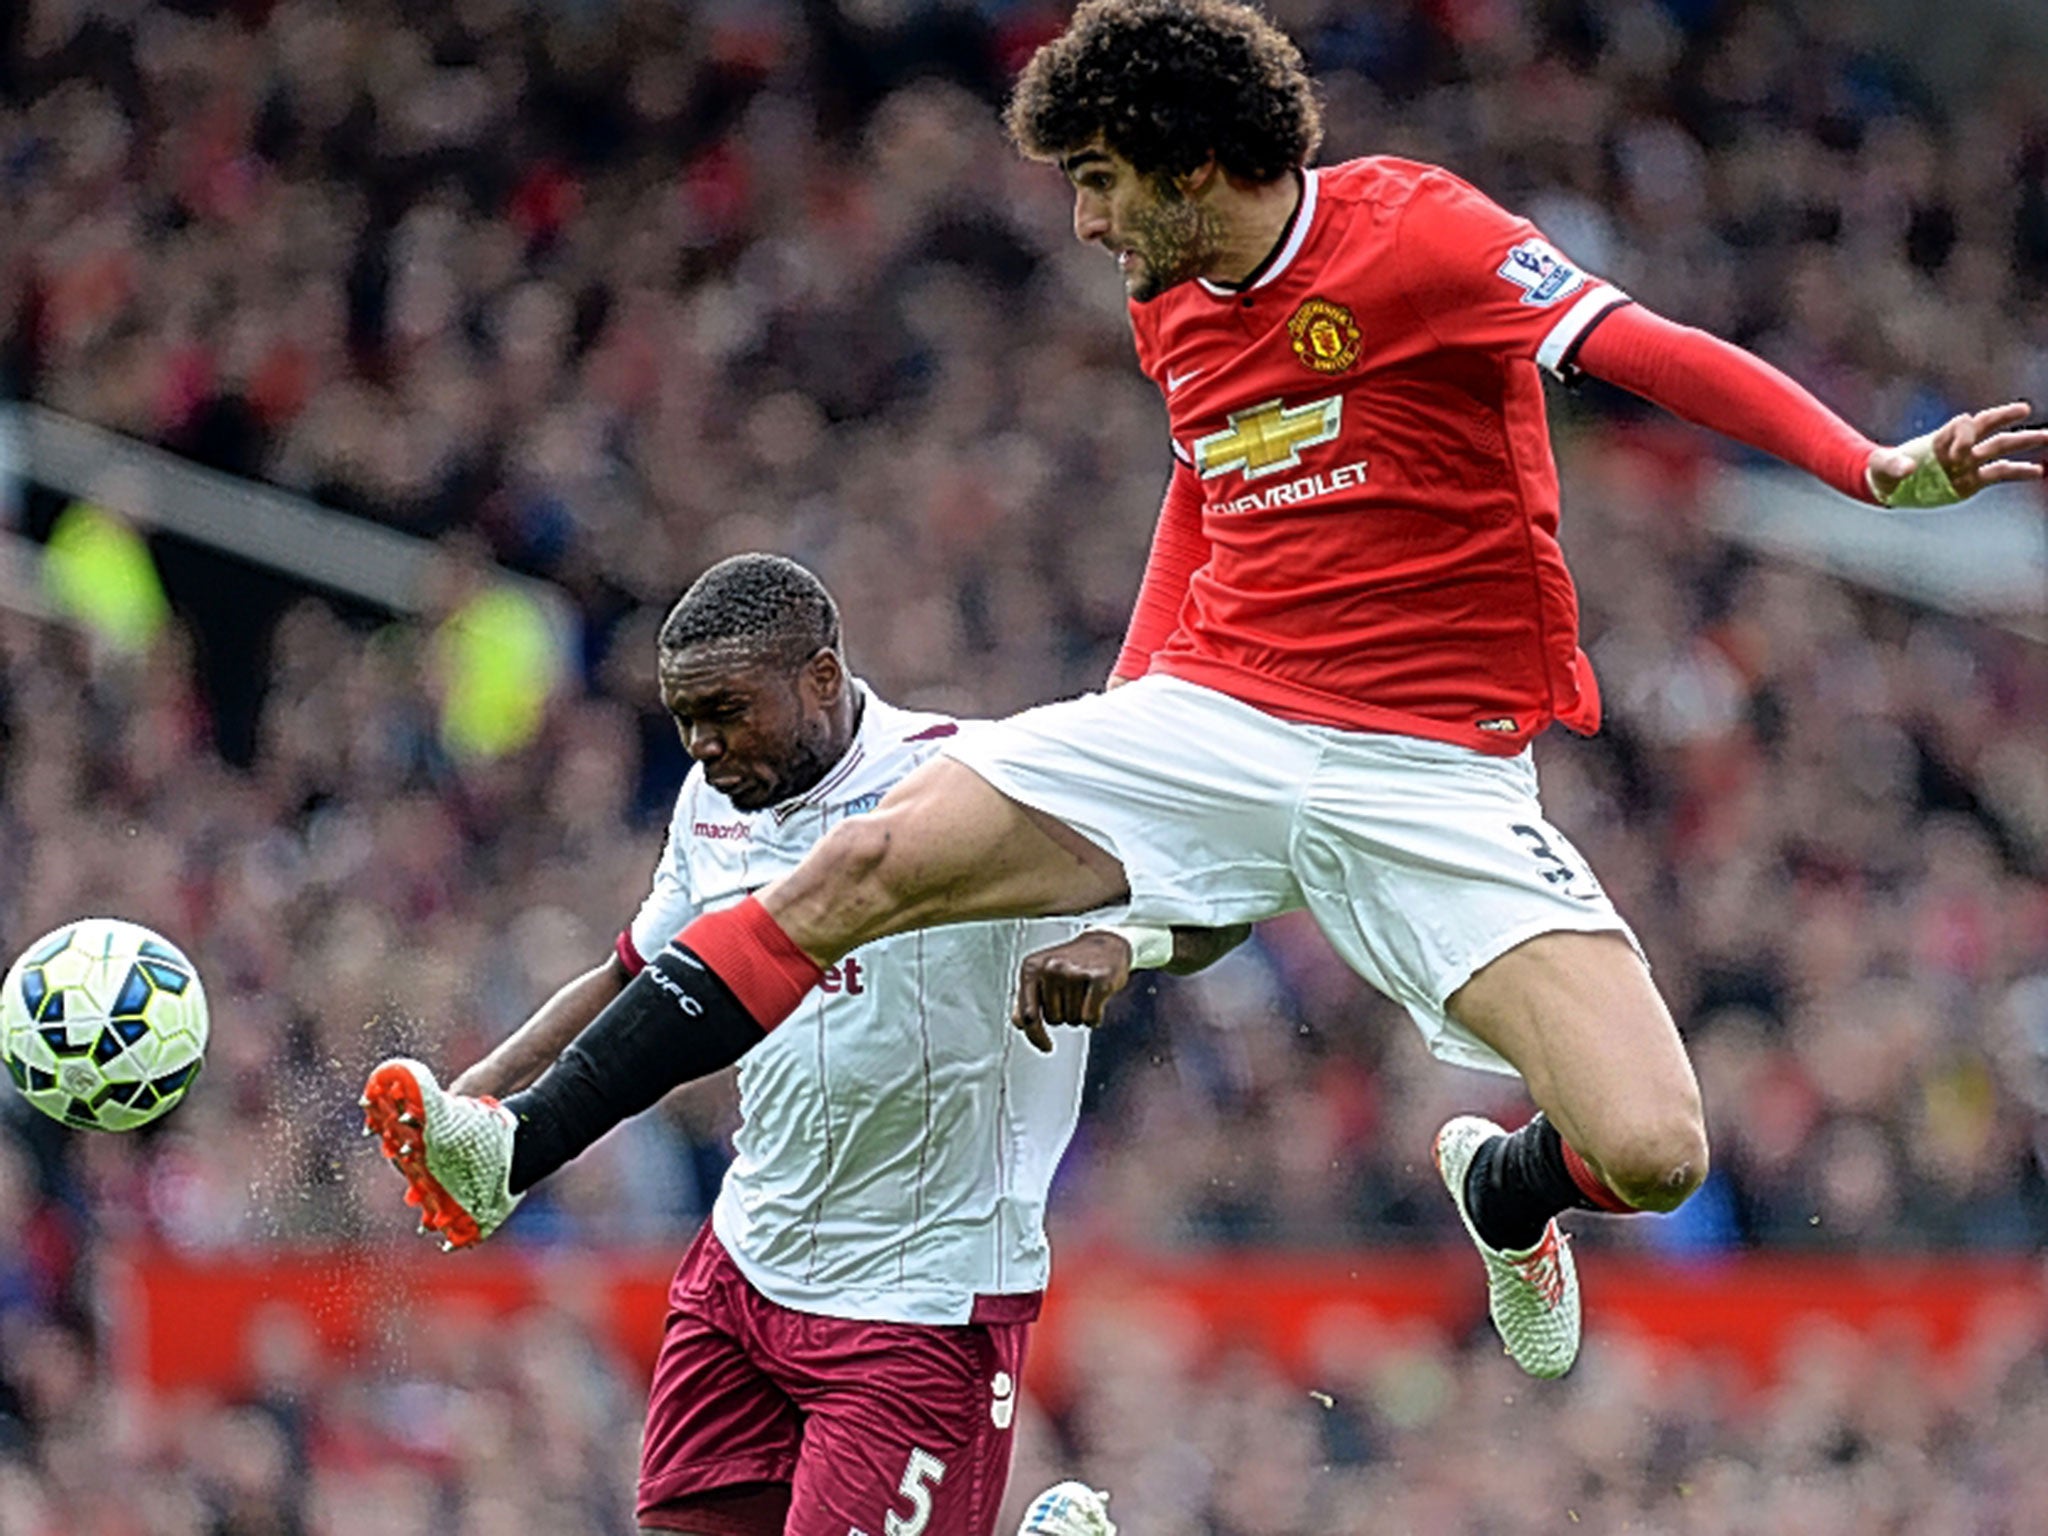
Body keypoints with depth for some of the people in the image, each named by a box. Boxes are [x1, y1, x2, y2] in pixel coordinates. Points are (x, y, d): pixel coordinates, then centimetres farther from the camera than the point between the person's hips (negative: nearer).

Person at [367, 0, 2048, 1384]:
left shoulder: (1413, 234, -13)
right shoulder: (1176, 314, 11)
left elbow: (1656, 354, -21)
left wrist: (1880, 469, -34)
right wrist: (1110, 748, 27)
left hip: (1434, 770, -5)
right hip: (1208, 728, 6)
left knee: (1653, 1156, -19)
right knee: (864, 865, -13)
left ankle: (1501, 1188, 19)